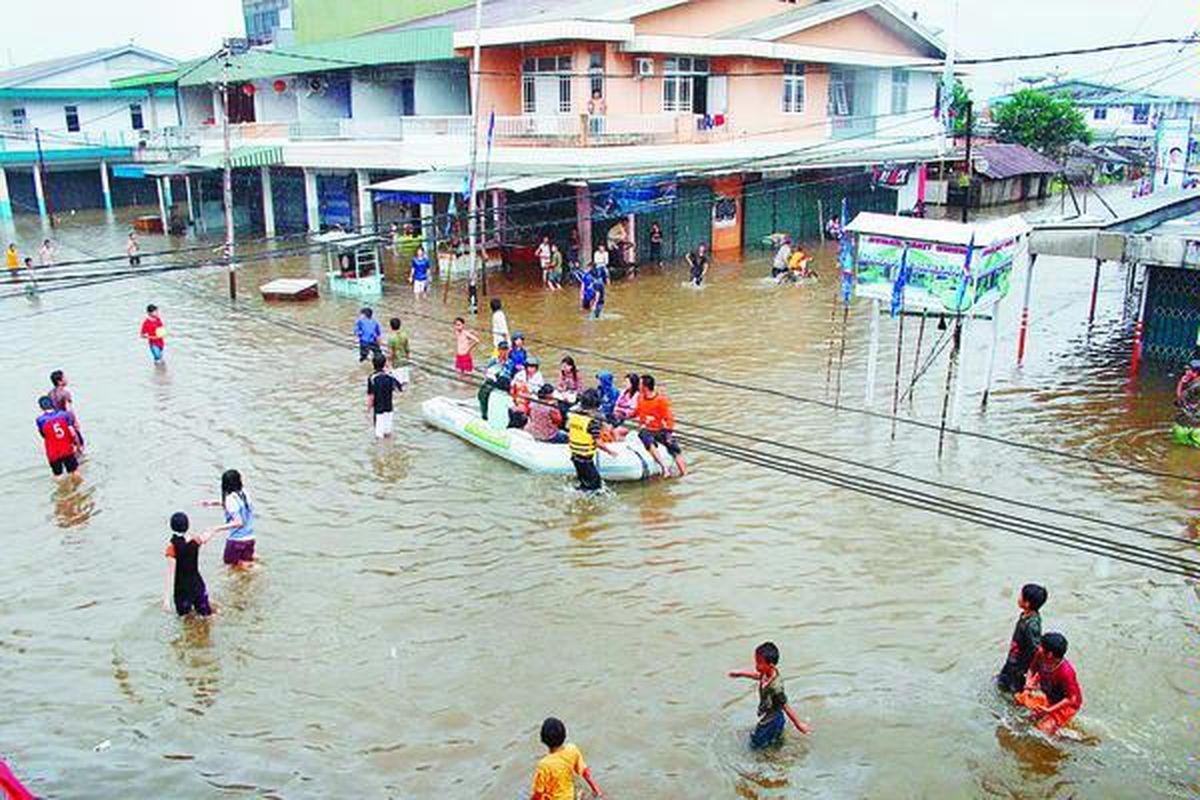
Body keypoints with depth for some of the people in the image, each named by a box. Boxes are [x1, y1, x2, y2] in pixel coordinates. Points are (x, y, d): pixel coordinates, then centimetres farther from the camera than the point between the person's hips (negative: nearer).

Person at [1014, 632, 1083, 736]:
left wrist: (1049, 710, -31)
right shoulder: (1040, 656, -21)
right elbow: (1032, 669, 1)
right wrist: (1029, 683, -19)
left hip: (1066, 703, -7)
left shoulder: (1066, 672, -36)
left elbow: (1071, 699, -28)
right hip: (1047, 695, 7)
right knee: (1019, 698, -1)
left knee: (1044, 729, -17)